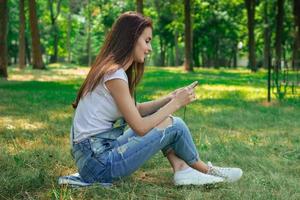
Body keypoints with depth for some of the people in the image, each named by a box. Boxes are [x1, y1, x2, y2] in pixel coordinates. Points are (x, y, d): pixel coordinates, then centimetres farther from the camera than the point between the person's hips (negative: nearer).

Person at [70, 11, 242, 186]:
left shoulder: (111, 69, 10)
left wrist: (171, 98, 2)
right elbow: (140, 127, -16)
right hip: (98, 163, -9)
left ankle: (181, 168, 3)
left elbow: (136, 111, 14)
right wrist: (176, 103, -6)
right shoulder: (114, 74, -18)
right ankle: (205, 170, 17)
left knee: (164, 119, 12)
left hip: (97, 153, 9)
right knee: (175, 125, -6)